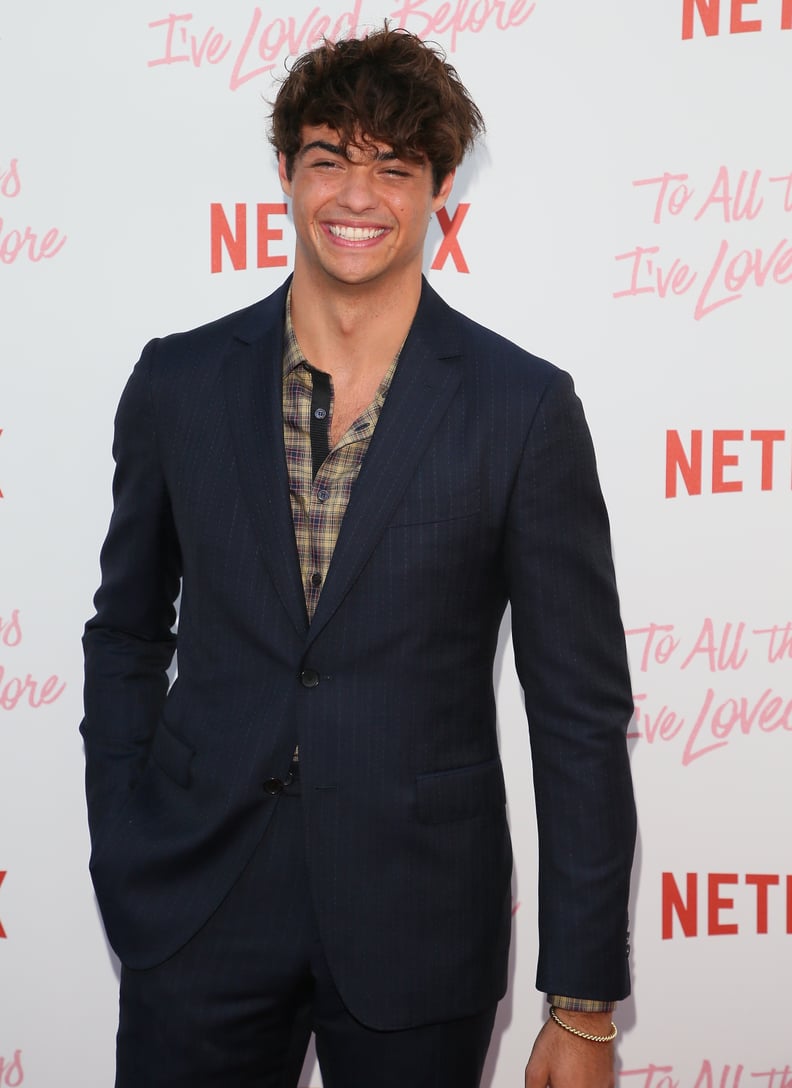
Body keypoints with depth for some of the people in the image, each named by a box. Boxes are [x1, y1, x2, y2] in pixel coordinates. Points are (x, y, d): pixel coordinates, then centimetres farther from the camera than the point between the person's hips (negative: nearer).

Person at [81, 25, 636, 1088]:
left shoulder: (525, 407, -8)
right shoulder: (179, 381, -1)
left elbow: (582, 713, -6)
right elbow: (127, 639, 10)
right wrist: (122, 875, 6)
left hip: (416, 924, -1)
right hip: (195, 911, 2)